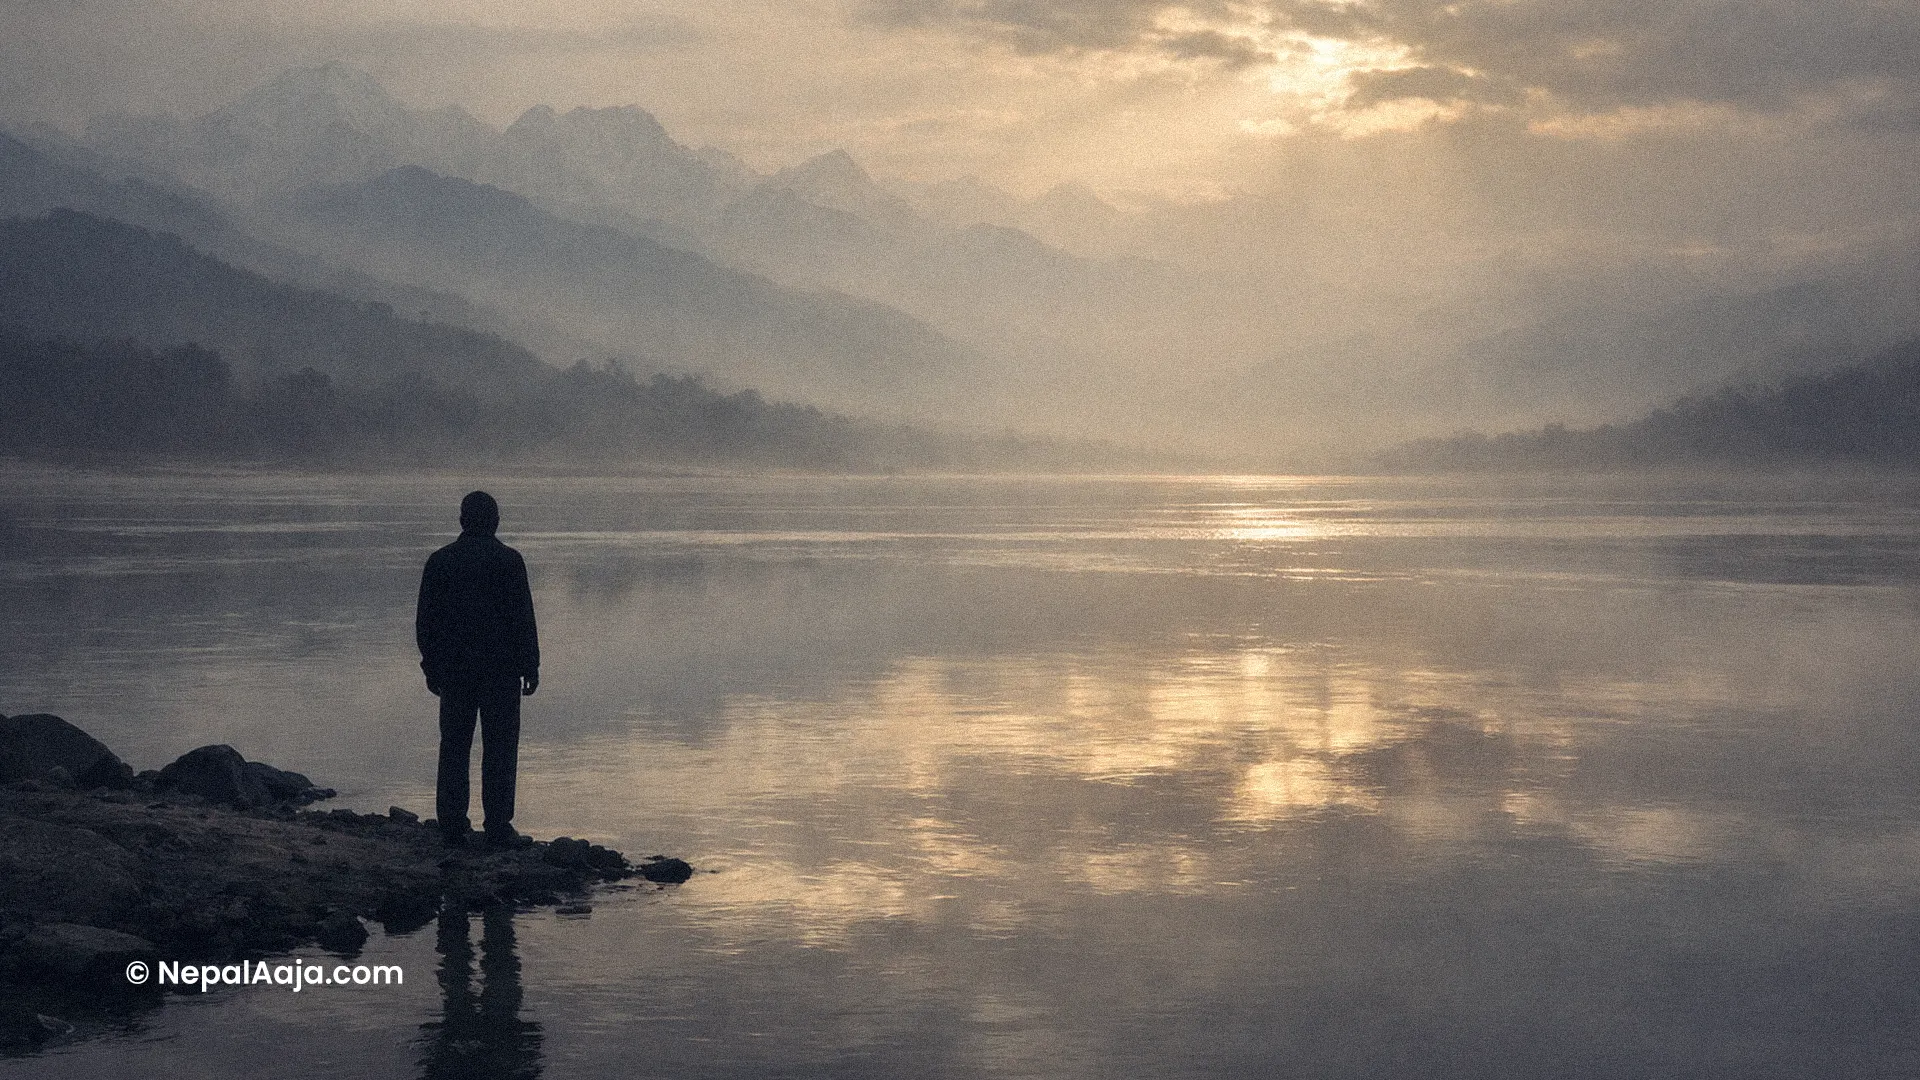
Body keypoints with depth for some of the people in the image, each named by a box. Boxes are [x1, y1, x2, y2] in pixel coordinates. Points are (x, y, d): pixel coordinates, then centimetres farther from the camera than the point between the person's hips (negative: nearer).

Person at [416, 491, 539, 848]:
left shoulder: (439, 560, 3)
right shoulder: (509, 560, -6)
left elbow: (424, 620, 5)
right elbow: (523, 617, -8)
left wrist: (430, 666, 14)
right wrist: (531, 666, -2)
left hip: (453, 670, 3)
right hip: (501, 669, -3)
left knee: (453, 745, 9)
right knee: (499, 748, 1)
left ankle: (453, 825, 8)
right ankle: (498, 828, -1)